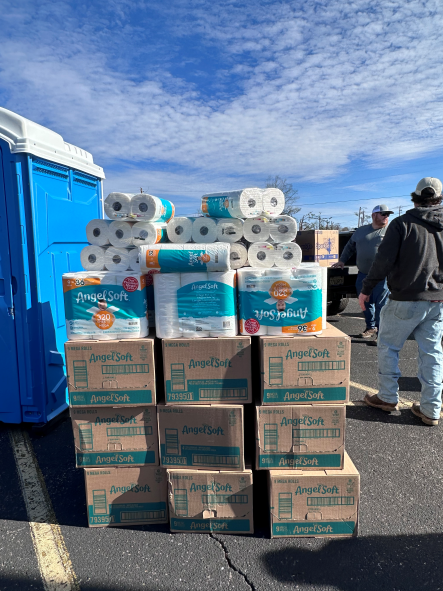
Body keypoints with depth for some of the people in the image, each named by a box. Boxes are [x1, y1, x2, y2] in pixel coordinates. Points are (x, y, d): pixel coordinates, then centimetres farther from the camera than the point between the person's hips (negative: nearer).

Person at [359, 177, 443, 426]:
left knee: (388, 347, 10)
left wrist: (366, 290, -5)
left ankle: (388, 397, 19)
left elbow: (384, 261, -13)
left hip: (406, 300, -5)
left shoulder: (402, 223, -7)